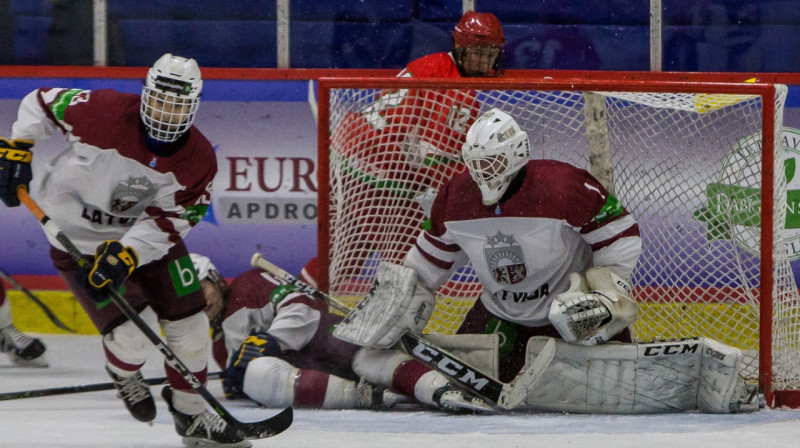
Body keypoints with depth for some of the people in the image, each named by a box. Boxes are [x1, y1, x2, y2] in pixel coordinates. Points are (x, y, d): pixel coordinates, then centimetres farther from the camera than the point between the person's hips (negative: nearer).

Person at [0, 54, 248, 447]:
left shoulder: (198, 160, -17)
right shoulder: (103, 113, -28)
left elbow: (170, 221, -17)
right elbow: (40, 103, -12)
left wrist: (126, 253, -30)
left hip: (145, 234, 4)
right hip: (79, 237, -4)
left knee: (189, 322, 3)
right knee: (129, 336, -15)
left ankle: (192, 415, 24)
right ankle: (124, 375, 23)